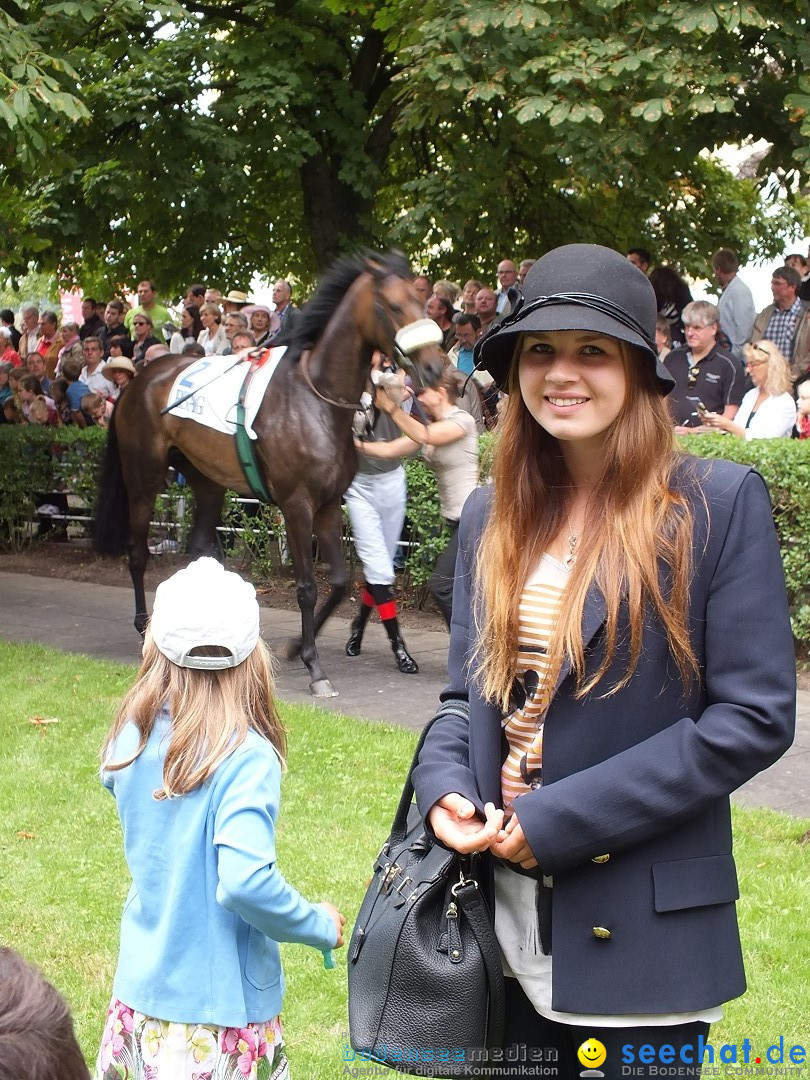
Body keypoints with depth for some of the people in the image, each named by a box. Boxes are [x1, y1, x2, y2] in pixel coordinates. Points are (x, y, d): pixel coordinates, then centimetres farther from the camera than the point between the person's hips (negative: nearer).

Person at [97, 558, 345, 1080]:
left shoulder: (133, 737, -5)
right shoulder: (246, 758, -23)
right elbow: (246, 882, -29)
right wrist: (320, 926, -13)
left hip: (142, 985, 6)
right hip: (219, 1007, -6)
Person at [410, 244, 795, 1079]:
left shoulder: (718, 503, -10)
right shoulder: (494, 513, 7)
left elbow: (755, 716, -13)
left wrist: (560, 818, -16)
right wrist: (444, 787, -8)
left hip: (643, 930, -4)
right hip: (506, 919, 5)